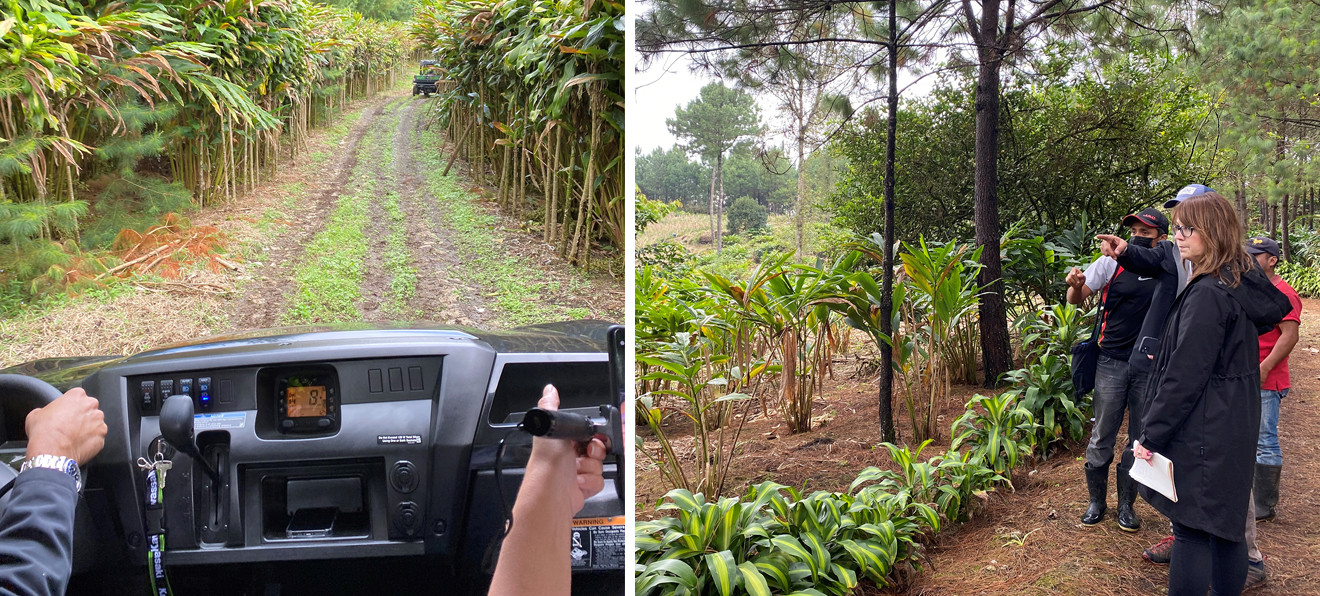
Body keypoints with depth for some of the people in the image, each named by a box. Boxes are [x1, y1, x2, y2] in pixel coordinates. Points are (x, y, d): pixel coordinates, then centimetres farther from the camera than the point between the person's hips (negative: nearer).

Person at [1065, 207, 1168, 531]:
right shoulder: (1112, 263, -3)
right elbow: (1077, 298, -1)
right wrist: (1076, 284, -24)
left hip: (1151, 366, 2)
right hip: (1112, 362, -1)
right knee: (1102, 436, 3)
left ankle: (1126, 504, 23)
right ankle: (1096, 501, 19)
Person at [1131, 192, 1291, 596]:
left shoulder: (1208, 294, -21)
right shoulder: (1244, 284, 7)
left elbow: (1184, 376, -22)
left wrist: (1152, 434, -15)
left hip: (1204, 434, -9)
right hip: (1235, 428, 9)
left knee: (1192, 530, -3)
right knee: (1226, 524, 17)